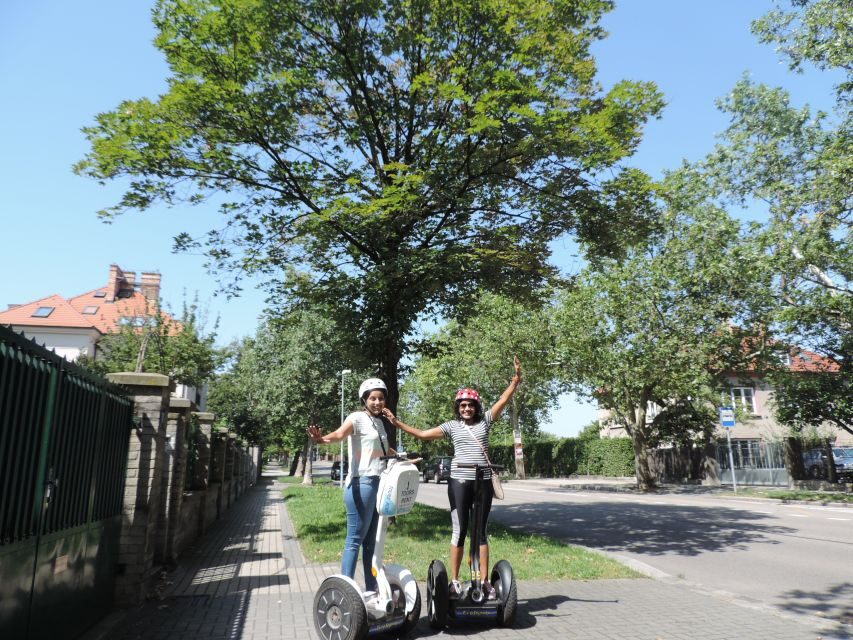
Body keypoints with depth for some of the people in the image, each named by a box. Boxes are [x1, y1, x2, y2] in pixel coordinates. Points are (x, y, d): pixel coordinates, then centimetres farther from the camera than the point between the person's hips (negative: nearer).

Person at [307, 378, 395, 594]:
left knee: (371, 540, 15)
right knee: (355, 539, -5)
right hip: (361, 485, -8)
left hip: (378, 485, 8)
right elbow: (339, 433, -30)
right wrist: (321, 439, -50)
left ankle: (371, 588, 24)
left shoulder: (379, 422, 16)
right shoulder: (357, 418, -9)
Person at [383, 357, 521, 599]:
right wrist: (397, 423, 5)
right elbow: (422, 434, 9)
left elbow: (503, 400, 0)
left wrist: (516, 380, -11)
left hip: (483, 481, 1)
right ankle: (454, 580, 11)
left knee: (480, 531, 8)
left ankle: (485, 581, 12)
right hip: (459, 481, -1)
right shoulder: (452, 426, 7)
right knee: (459, 531, 3)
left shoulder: (485, 421, 7)